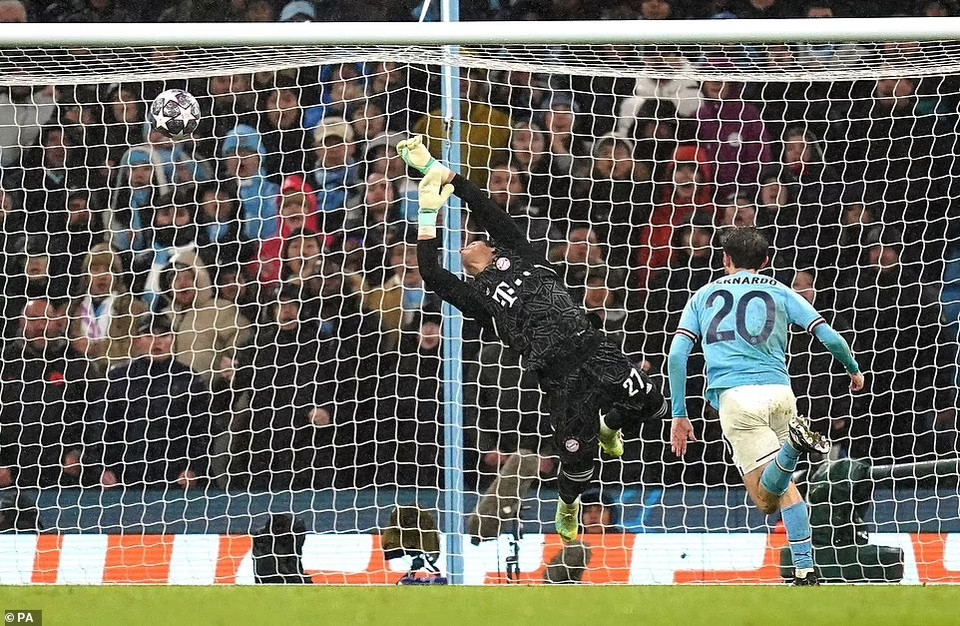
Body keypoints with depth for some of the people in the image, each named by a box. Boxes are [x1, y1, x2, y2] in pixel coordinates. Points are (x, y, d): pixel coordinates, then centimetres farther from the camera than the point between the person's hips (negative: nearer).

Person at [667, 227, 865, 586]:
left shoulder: (704, 296, 20)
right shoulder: (780, 293, 19)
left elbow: (677, 354, 8)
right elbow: (830, 338, 11)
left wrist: (679, 416, 11)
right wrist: (854, 371, 30)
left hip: (735, 396, -2)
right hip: (780, 392, 2)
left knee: (766, 499, -7)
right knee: (784, 486, 21)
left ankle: (794, 443, -36)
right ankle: (806, 572, 7)